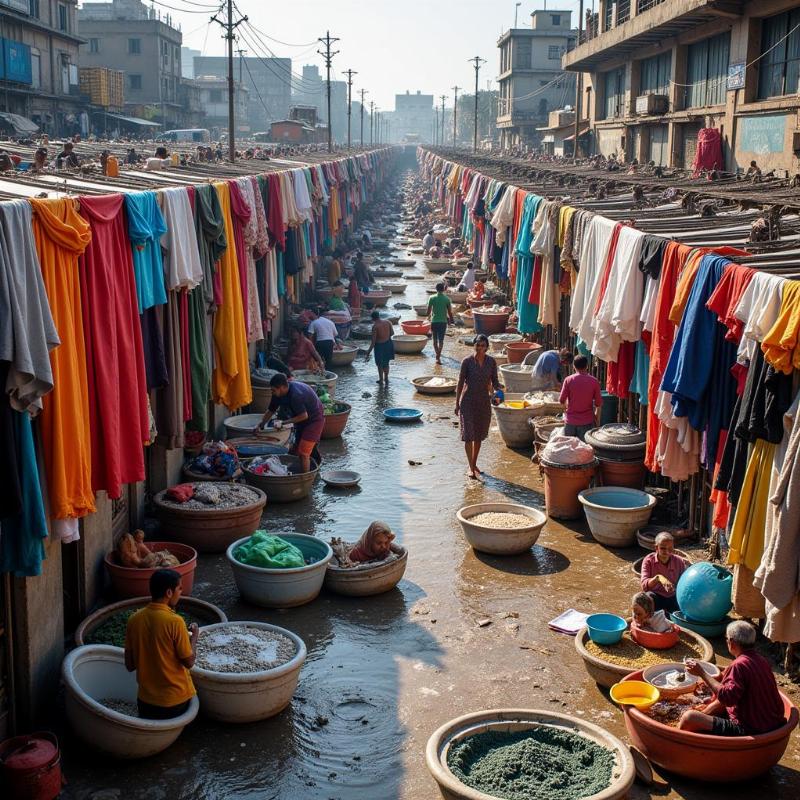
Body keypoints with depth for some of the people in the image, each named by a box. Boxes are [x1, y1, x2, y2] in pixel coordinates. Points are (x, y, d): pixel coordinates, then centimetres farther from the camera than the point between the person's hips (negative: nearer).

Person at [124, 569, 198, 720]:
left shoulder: (134, 620, -4)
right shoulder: (174, 622, -20)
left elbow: (129, 665, 3)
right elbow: (189, 662, -12)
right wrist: (194, 636, 3)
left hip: (146, 699, 5)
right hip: (176, 700, -5)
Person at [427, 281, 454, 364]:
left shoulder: (432, 298, -5)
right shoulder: (447, 299, -5)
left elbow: (429, 310, -3)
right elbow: (449, 312, -2)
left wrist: (428, 316, 19)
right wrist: (451, 319, 16)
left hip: (434, 321, 0)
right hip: (443, 321, 0)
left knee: (435, 340, 16)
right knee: (441, 340, 4)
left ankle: (437, 354, 25)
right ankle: (438, 356, -8)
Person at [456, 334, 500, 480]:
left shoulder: (491, 362, -2)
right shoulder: (467, 361, -10)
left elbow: (495, 381, 6)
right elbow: (460, 383, -5)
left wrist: (498, 391, -16)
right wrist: (457, 403, -4)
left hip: (484, 402, 3)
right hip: (468, 401, -3)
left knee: (479, 435, 12)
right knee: (468, 434, -8)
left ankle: (474, 464, 27)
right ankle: (470, 468, -4)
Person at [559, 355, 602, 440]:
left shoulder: (568, 380, -8)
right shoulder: (594, 381, -7)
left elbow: (561, 400, -3)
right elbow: (598, 403, -2)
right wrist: (597, 418, 13)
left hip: (570, 421, 0)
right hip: (587, 421, 0)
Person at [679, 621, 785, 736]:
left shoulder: (739, 665, -20)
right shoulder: (762, 661, 10)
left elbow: (727, 697, -33)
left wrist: (702, 674, -26)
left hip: (749, 731, -10)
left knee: (688, 718, -12)